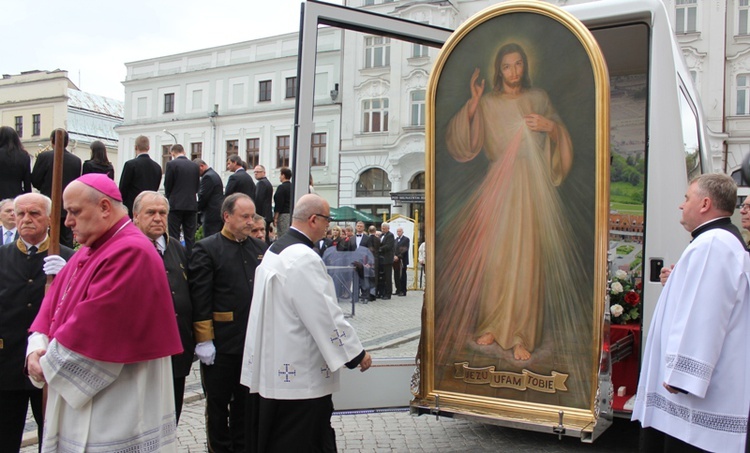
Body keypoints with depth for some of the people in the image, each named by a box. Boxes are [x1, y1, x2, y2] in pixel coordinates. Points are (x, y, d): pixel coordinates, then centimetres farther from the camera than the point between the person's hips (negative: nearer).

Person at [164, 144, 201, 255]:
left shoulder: (171, 164, -6)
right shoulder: (195, 166, 7)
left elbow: (167, 186, -3)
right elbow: (197, 187, 11)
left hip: (176, 205, -4)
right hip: (192, 205, 4)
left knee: (173, 237, 0)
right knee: (190, 237, 7)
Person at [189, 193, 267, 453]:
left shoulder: (259, 248, 8)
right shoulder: (207, 249, -8)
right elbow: (200, 299, -12)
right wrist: (204, 340, -16)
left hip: (254, 341, 5)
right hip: (221, 343, -5)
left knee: (245, 401, 17)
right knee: (218, 402, 11)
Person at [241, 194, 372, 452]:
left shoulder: (275, 250, 10)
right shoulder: (304, 258, -20)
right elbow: (325, 314, -21)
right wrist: (357, 353, -11)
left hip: (273, 367, 10)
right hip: (301, 372, -10)